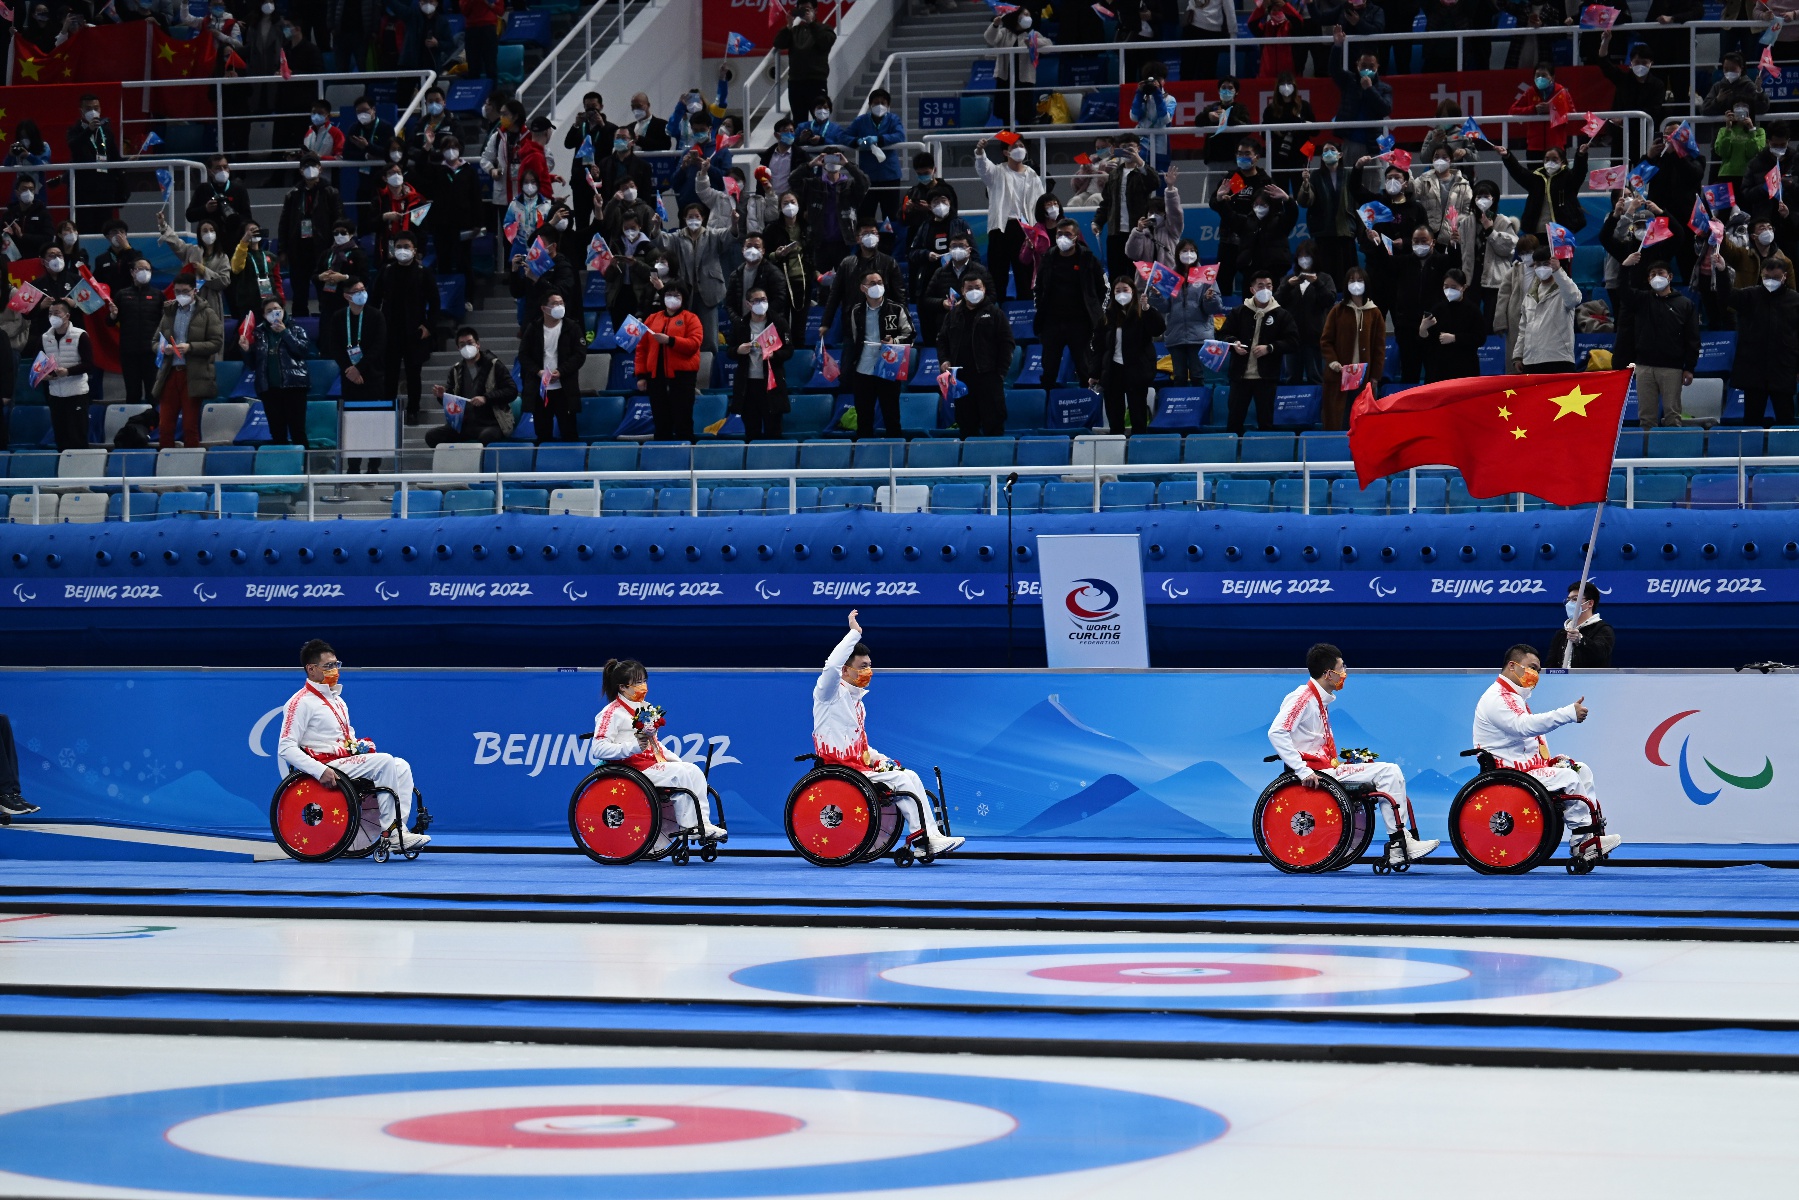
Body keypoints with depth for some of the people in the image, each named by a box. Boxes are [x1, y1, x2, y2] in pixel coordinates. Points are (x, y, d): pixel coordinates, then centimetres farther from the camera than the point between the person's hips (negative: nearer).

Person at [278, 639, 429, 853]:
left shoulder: (338, 701, 21)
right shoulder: (301, 702, -7)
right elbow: (286, 748, -15)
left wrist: (360, 745, 6)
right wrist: (320, 771, -26)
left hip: (348, 761, 9)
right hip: (328, 767, -9)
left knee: (401, 766, -7)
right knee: (384, 761, -23)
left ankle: (399, 829, -17)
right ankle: (391, 832, -22)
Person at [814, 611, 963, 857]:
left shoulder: (857, 702, 23)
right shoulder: (830, 693, -5)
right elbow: (832, 665, -27)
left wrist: (877, 757, 11)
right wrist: (854, 633, -21)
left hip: (859, 765, 9)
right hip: (839, 768, -9)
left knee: (910, 777, -7)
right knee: (900, 779, -18)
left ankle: (931, 837, -14)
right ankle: (923, 836, -14)